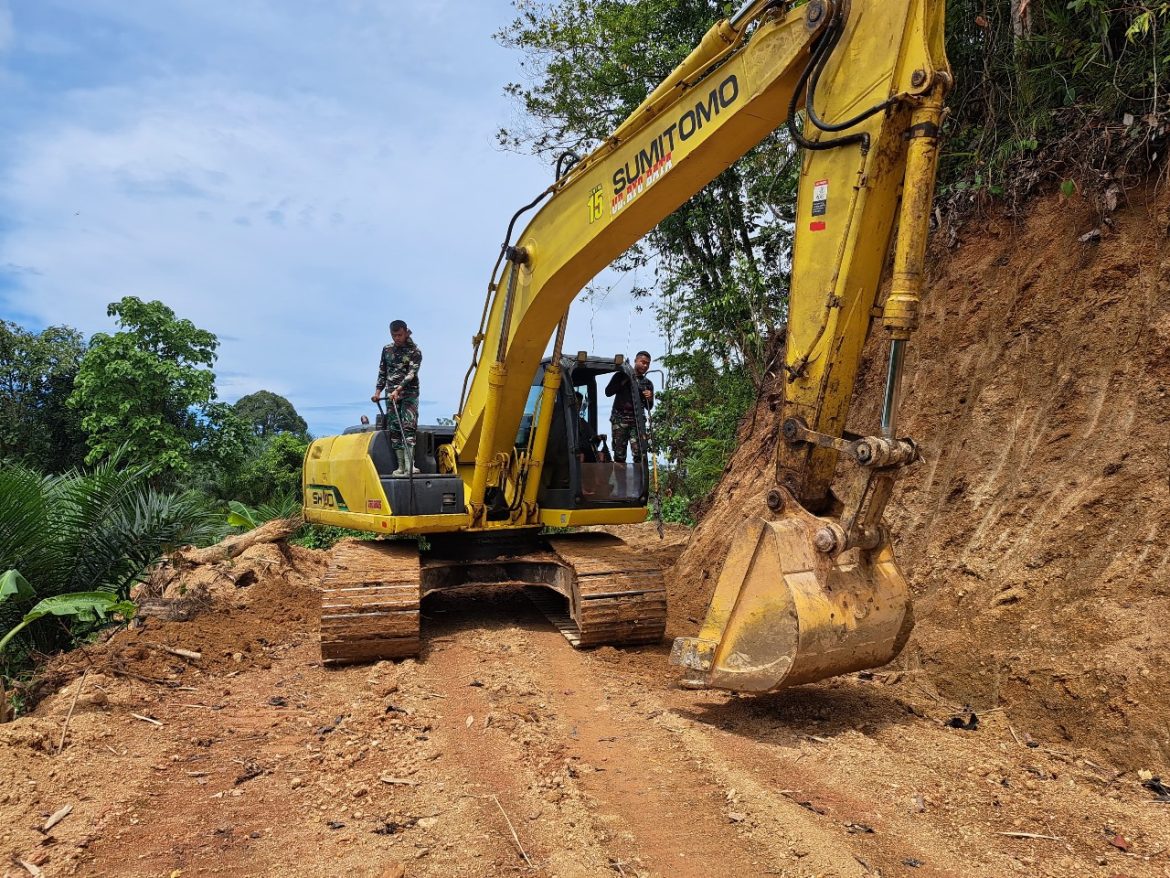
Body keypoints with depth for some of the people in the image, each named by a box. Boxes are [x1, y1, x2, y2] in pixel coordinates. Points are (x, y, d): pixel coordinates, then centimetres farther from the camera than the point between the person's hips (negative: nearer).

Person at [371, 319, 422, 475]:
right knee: (394, 429, -1)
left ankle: (409, 465, -23)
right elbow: (382, 372, 18)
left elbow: (411, 373, -14)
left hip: (409, 393, -4)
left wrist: (398, 390, -24)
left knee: (408, 426, -16)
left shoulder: (414, 351, -3)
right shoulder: (387, 350, 12)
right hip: (391, 394, 4)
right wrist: (378, 392, 9)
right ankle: (401, 466, 0)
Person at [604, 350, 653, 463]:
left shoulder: (648, 384, 16)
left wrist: (649, 399, -4)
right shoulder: (622, 375, 9)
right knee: (619, 454, -5)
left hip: (637, 420, 2)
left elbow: (649, 407, 18)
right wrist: (623, 382, -10)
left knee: (639, 453, -10)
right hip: (620, 418, -2)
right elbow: (608, 392, -1)